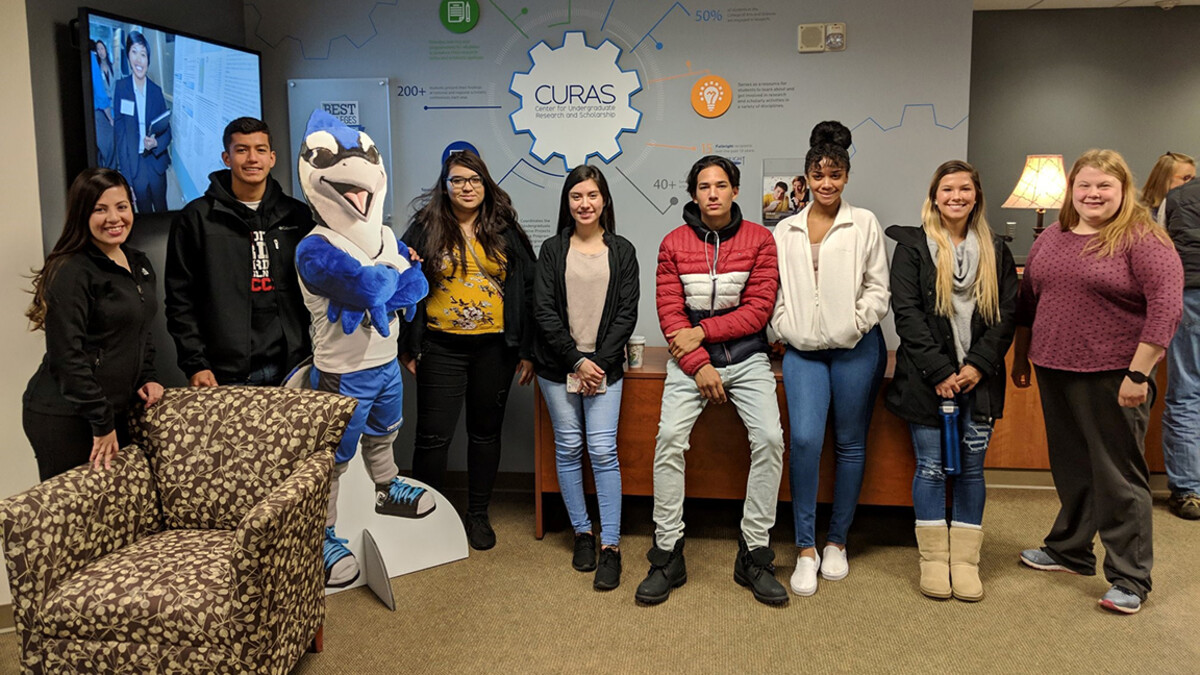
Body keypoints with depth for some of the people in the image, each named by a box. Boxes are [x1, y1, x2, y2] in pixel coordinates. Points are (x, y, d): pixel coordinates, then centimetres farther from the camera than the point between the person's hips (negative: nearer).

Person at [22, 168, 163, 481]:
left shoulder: (139, 264, 11)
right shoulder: (71, 272, -15)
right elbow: (66, 355, -19)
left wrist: (147, 378, 8)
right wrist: (102, 422, -17)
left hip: (116, 409, 8)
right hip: (65, 419, -8)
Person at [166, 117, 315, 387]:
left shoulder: (298, 216, 10)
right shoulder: (196, 218, 3)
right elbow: (181, 300, 1)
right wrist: (195, 364, -6)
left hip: (291, 368, 2)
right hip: (227, 374, -2)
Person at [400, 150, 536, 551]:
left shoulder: (505, 231, 5)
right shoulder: (426, 229, 2)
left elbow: (526, 289, 5)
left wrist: (527, 350, 1)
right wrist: (408, 347, 0)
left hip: (494, 348, 2)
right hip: (441, 348, -1)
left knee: (486, 431, 12)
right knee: (433, 435, -2)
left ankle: (478, 515, 26)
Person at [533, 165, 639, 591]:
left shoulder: (622, 251, 6)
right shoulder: (552, 250, 6)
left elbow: (627, 312, 0)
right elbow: (544, 310, -2)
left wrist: (599, 361, -10)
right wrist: (576, 361, -10)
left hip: (605, 365, -1)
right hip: (558, 365, 1)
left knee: (603, 450, -7)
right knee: (568, 448, 5)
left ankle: (610, 546, -3)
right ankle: (582, 533, 19)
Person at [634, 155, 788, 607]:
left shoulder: (759, 239, 2)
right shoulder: (674, 243, 4)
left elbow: (759, 308, -4)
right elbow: (670, 311, -1)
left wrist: (703, 331, -13)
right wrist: (699, 365, -12)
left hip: (746, 354, 0)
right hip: (690, 358, 0)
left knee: (769, 437, -19)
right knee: (670, 437, -20)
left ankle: (754, 556, -4)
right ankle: (667, 556, -8)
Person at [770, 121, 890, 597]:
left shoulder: (864, 225, 5)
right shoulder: (785, 231, 12)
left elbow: (878, 288, 2)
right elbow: (775, 289, 14)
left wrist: (853, 324, -10)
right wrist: (786, 329, 0)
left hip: (855, 348, -1)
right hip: (803, 350, 1)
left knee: (850, 445, 6)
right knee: (804, 439, -14)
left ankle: (837, 542, 22)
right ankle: (806, 549, -3)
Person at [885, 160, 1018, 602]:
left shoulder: (996, 251, 10)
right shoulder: (912, 246, 1)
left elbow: (1007, 313, 5)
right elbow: (906, 312, -7)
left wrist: (979, 365, -8)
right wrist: (939, 371, -13)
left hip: (979, 378, 3)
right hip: (927, 378, -2)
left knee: (971, 467, 6)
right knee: (931, 466, 2)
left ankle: (965, 561, 16)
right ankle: (933, 561, 13)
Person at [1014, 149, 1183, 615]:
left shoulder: (1142, 240, -10)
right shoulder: (1051, 239, 10)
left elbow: (1167, 307, -17)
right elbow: (1027, 301, 17)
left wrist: (1138, 373, -21)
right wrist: (1020, 358, 17)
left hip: (1112, 376, -6)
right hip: (1055, 371, 6)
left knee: (1117, 475, 3)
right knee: (1071, 468, 18)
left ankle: (1130, 579, 15)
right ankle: (1069, 551, 35)